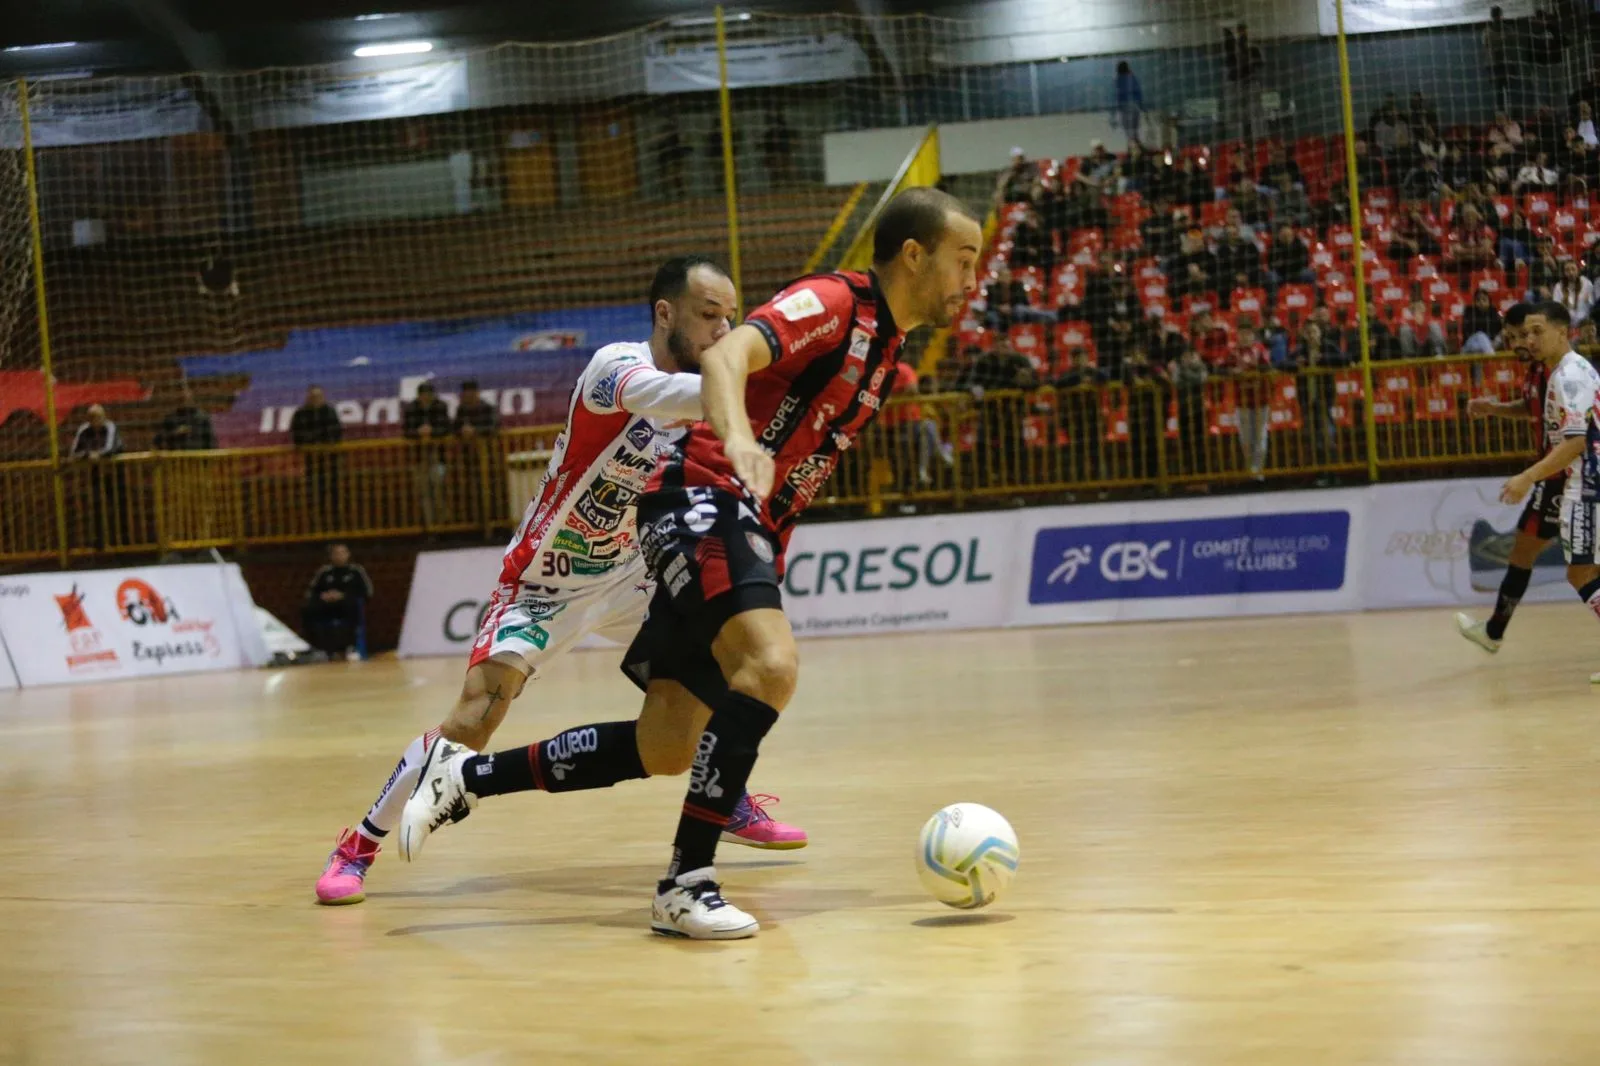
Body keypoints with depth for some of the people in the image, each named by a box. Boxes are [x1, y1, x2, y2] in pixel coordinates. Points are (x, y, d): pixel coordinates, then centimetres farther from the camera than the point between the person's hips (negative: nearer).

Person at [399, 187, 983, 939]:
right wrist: (738, 440, -46)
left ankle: (463, 778, 17)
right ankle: (687, 884, -26)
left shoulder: (885, 343, 18)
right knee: (770, 667, -30)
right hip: (704, 502, -9)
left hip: (749, 529, 9)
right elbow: (726, 354, -27)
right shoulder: (835, 302, -9)